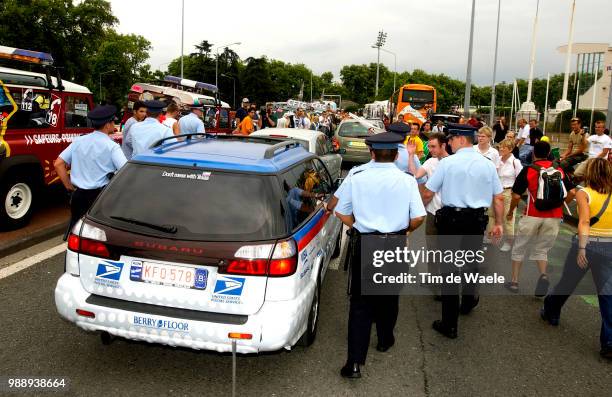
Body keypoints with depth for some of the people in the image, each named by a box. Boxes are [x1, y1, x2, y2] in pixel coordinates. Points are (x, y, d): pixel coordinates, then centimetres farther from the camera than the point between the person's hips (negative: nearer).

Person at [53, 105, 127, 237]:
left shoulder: (79, 141, 5)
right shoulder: (112, 146, -11)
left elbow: (58, 163, 6)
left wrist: (68, 185, 12)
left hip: (79, 195, 5)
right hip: (101, 196, -5)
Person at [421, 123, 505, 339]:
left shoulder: (447, 163, -9)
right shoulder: (488, 164, 3)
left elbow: (427, 194, -7)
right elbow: (499, 198, 5)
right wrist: (499, 223, 15)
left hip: (451, 219, -4)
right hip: (477, 220, 4)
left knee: (449, 269, 4)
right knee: (471, 262, 25)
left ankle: (449, 324, 9)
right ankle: (468, 301, 49)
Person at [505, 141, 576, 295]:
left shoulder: (528, 170, -7)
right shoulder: (559, 170, 4)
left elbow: (516, 196, -8)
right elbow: (572, 192, 1)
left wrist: (510, 212, 7)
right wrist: (560, 205, 16)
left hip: (532, 216, -3)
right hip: (554, 217, 3)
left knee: (519, 249, 14)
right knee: (541, 249, 18)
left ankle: (514, 282, 18)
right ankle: (543, 275, -8)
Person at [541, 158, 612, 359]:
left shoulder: (584, 193, -7)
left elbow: (585, 221, -19)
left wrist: (582, 249, -24)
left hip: (587, 244, -2)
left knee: (566, 283, 17)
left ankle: (550, 313, 38)